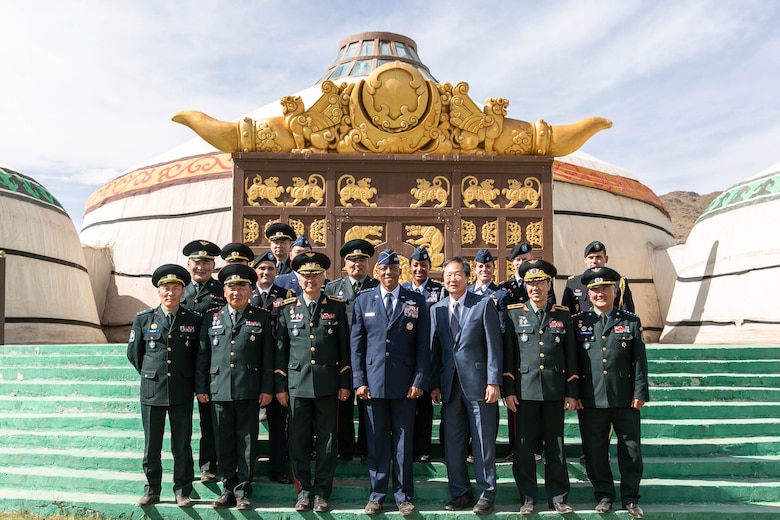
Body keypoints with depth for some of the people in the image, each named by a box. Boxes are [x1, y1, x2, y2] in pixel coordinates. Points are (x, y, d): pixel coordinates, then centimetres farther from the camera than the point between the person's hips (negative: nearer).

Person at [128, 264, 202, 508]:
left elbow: (199, 356, 10)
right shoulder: (143, 319, 2)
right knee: (151, 445, 9)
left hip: (182, 394, -1)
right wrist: (149, 374, 13)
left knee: (182, 445, 7)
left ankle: (182, 490, 18)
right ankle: (152, 490, 23)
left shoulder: (193, 320, 1)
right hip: (152, 392, 1)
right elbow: (133, 353, 13)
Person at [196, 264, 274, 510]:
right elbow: (203, 355, 11)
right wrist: (200, 388, 6)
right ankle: (228, 488, 20)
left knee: (247, 442, 3)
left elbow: (268, 356, 2)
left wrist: (266, 389, -3)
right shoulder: (212, 318, 12)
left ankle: (243, 491, 13)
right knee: (224, 442, 8)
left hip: (249, 391, -2)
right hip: (219, 390, 2)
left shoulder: (262, 318, 5)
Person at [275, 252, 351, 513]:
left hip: (328, 385, -1)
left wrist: (345, 383, 1)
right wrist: (280, 386, 4)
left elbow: (344, 347, 4)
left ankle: (322, 492, 18)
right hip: (297, 384, 1)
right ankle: (304, 490, 20)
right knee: (299, 441, 6)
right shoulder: (287, 308, 6)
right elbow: (281, 349, 7)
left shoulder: (337, 307, 4)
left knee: (327, 440, 5)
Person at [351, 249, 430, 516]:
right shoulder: (363, 300, 6)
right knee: (377, 442, 8)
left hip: (405, 382, -1)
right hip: (373, 381, 1)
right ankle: (377, 494, 20)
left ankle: (403, 495, 19)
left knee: (403, 441, 7)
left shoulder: (416, 301, 3)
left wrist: (419, 381, -6)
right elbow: (356, 343, 5)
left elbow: (423, 345, 1)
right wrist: (359, 381, -1)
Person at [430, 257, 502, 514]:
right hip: (450, 385, 4)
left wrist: (494, 382, -11)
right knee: (453, 444, 9)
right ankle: (461, 493, 22)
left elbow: (494, 345, -5)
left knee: (483, 443, 3)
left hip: (478, 384, -4)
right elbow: (435, 349, 11)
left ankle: (487, 494, 16)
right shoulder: (437, 309, 11)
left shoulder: (484, 304, -1)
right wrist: (435, 384, 6)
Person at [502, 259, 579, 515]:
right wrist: (508, 390, -3)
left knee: (556, 446, 8)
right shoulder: (513, 313, 4)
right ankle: (528, 498, 16)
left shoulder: (563, 315, 8)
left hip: (555, 391, 1)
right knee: (524, 447, 3)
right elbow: (507, 354, 2)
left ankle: (558, 497, 19)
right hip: (525, 391, -1)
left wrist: (572, 392, 3)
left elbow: (571, 356, 8)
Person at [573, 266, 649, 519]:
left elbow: (640, 361, 3)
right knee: (595, 451, 7)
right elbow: (571, 360, 4)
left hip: (625, 400, 0)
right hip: (591, 401, 0)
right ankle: (604, 496, 23)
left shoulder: (631, 322, 6)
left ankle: (631, 498, 23)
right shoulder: (578, 322, 5)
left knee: (631, 451, 8)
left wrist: (640, 393, -3)